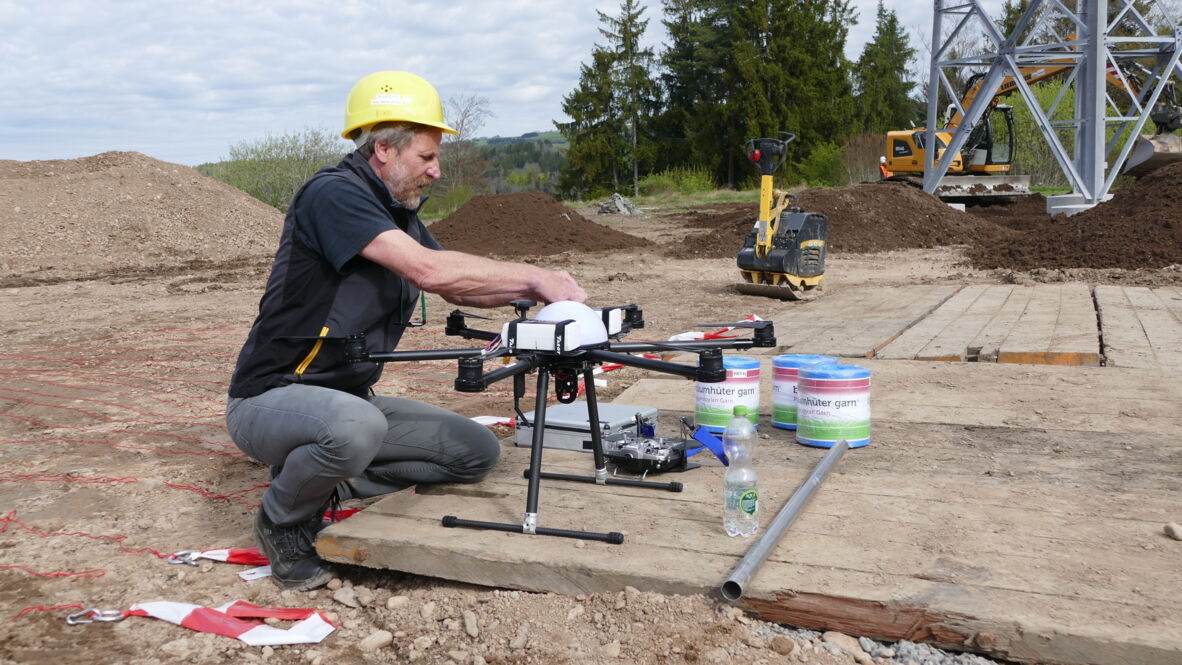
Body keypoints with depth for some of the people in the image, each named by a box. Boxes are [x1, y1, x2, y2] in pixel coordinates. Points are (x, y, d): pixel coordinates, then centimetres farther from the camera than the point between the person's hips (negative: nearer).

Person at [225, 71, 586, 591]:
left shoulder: (399, 214, 10)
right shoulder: (334, 194, -19)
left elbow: (456, 288, 13)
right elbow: (429, 270, -31)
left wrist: (534, 291, -5)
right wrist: (534, 277, -23)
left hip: (347, 399, 9)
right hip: (269, 399, -8)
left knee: (477, 451, 0)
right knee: (355, 427, -41)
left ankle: (323, 484, 6)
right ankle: (283, 519, -8)